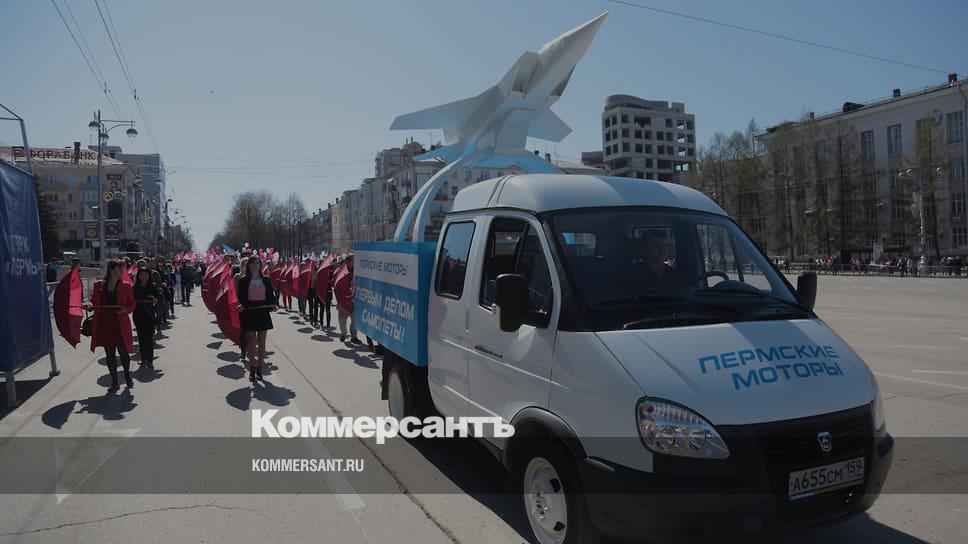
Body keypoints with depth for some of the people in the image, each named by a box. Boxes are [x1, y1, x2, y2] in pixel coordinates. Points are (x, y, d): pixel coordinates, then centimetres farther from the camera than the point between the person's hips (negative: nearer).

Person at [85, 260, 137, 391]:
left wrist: (126, 309, -15)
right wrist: (89, 305, -11)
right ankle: (114, 382, 19)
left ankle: (127, 376, 26)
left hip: (120, 325, -1)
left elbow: (132, 305, 5)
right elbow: (93, 301, 11)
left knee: (123, 352, 1)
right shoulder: (98, 285, 6)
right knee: (109, 354, 8)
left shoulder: (126, 286, 3)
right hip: (104, 324, 2)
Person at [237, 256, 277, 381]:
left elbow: (270, 296, 5)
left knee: (262, 342, 7)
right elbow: (240, 297, 1)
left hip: (263, 312, 2)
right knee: (252, 341, -1)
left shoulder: (266, 280, 5)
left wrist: (273, 305, -12)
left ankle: (259, 368, 16)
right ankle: (252, 369, 9)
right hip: (249, 312, -2)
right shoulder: (243, 280, 1)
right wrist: (241, 305, -19)